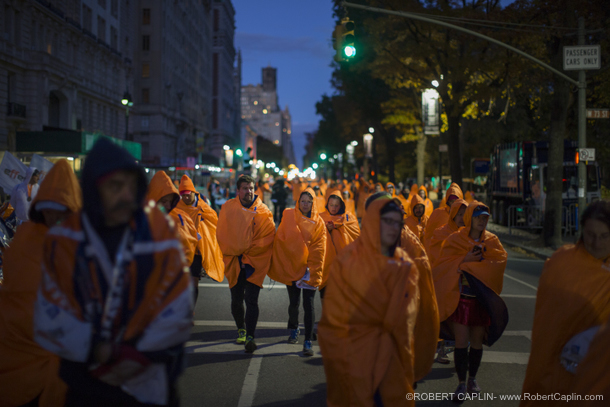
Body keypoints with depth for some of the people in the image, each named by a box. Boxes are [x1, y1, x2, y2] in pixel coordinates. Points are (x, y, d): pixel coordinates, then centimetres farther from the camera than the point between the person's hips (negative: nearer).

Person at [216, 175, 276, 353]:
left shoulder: (263, 211, -2)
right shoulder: (228, 208, 3)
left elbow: (269, 235, -5)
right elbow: (221, 233, 4)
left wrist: (248, 251, -10)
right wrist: (234, 251, -5)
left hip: (255, 261, -2)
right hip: (234, 261, 2)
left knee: (251, 300, -9)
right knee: (236, 300, 11)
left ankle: (250, 336, -6)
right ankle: (241, 329, 33)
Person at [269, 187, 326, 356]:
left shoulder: (318, 223, 0)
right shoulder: (289, 215, 2)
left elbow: (319, 250, -3)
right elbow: (281, 239, 2)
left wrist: (314, 273, -11)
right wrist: (276, 265, -6)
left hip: (309, 268, -1)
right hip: (291, 266, 1)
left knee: (308, 304, -9)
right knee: (294, 303, 9)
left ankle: (308, 341, -4)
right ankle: (293, 329, 38)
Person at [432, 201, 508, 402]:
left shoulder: (492, 240, 8)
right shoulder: (455, 239, 0)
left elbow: (501, 258, -8)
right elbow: (444, 262, -9)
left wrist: (480, 256, -18)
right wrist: (465, 260, -21)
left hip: (483, 298, 3)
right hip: (461, 297, -3)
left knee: (477, 341, 11)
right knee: (461, 341, -5)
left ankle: (472, 379, 28)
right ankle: (462, 384, 4)